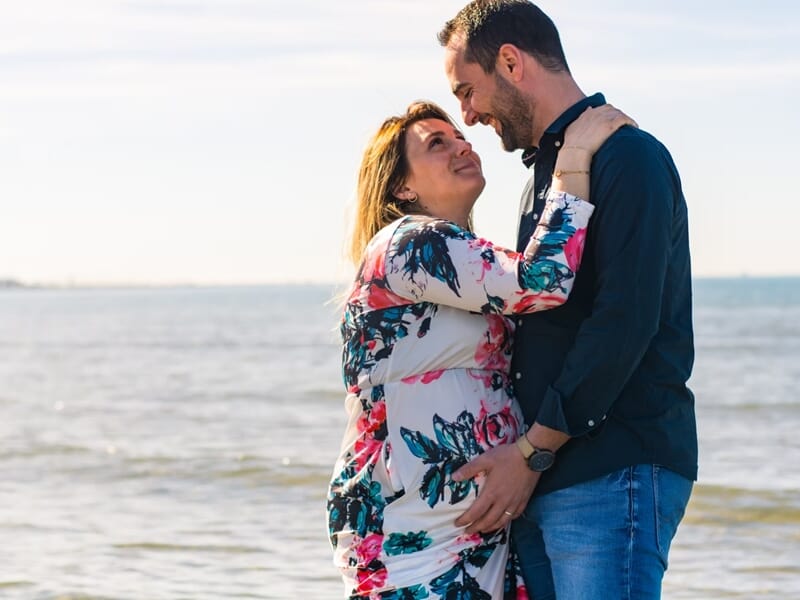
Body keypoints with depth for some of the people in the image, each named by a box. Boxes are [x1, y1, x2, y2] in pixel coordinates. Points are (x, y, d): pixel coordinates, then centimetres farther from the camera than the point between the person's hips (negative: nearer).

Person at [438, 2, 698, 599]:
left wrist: (534, 452, -15)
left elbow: (625, 323, -17)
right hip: (543, 482, 9)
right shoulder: (547, 169, 22)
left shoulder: (628, 156, -8)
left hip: (614, 479, -9)